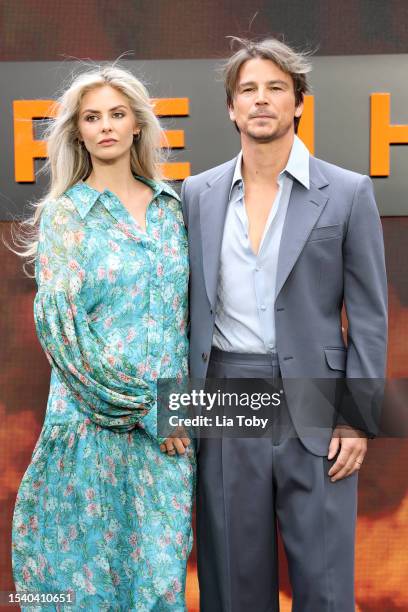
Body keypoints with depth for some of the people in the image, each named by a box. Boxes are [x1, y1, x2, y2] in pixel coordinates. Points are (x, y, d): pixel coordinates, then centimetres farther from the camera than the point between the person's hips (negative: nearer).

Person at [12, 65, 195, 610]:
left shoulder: (169, 205, 8)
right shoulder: (63, 212, -4)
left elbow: (184, 307, 12)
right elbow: (60, 323, -9)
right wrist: (143, 406, -11)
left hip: (170, 415, 4)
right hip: (96, 416, -3)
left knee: (163, 563, 10)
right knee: (94, 564, 6)